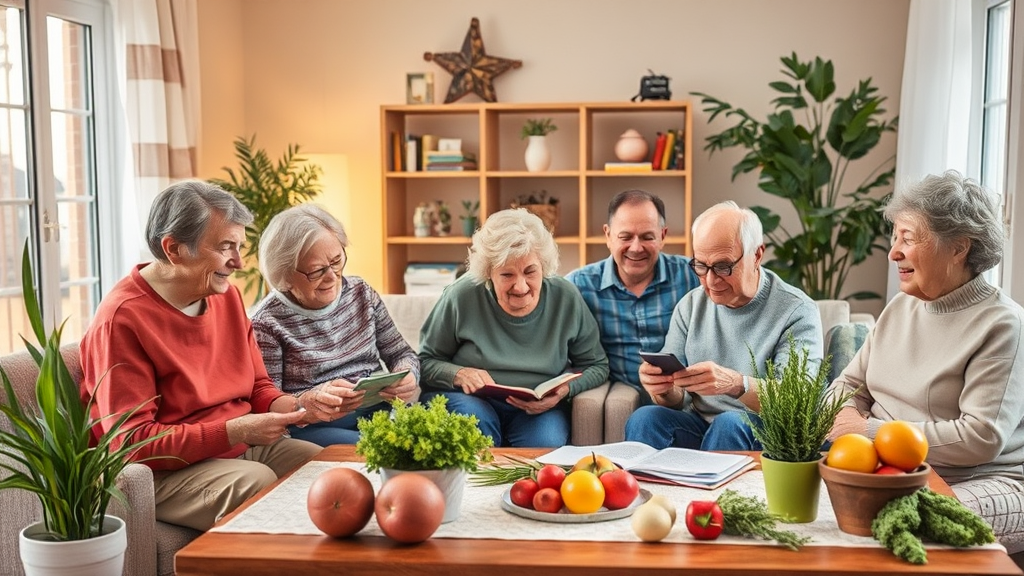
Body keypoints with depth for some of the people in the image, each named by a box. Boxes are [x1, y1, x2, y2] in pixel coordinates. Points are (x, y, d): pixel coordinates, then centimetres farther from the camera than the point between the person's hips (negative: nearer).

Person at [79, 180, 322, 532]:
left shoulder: (227, 295, 7)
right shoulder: (122, 319, -17)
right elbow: (131, 442, -20)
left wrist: (285, 406, -7)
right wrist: (235, 431, -25)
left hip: (239, 448, 7)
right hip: (163, 470, -7)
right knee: (258, 482, -31)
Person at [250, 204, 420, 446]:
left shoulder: (362, 293, 8)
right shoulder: (268, 322, -8)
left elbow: (401, 353, 14)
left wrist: (407, 375, -10)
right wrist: (308, 400, -29)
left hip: (378, 410, 6)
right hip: (312, 428, -6)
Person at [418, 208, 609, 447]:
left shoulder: (566, 298, -6)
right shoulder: (461, 297, -11)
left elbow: (596, 366, 2)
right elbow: (425, 362, -2)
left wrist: (566, 389, -18)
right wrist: (459, 374, -23)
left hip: (540, 408, 1)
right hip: (471, 400, -1)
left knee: (547, 441, -30)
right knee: (476, 423, -33)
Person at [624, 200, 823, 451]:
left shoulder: (797, 311, -6)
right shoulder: (690, 306, 8)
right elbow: (676, 401, 7)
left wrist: (737, 384, -37)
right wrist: (663, 389, -19)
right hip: (697, 427, 3)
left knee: (729, 424, -34)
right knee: (643, 418, -25)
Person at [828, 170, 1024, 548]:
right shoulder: (900, 307, 13)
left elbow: (982, 439, -19)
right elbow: (849, 385, 19)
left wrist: (873, 431, -17)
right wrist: (849, 417, -6)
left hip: (983, 483, -7)